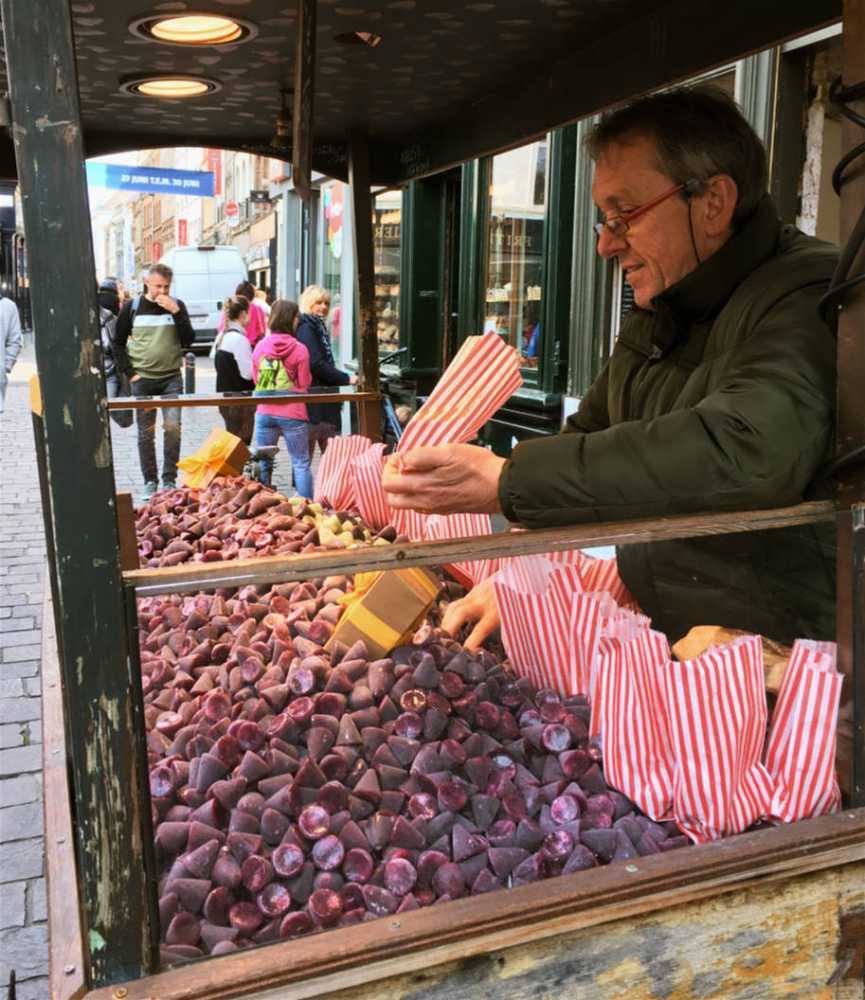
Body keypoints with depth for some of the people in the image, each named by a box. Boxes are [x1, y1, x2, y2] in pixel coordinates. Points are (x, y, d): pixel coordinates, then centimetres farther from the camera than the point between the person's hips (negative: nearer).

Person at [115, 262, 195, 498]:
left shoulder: (176, 305, 5)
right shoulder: (132, 307, 3)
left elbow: (188, 341, -5)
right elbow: (118, 343, 9)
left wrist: (175, 312, -15)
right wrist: (130, 372, -1)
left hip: (171, 378, 0)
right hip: (142, 379, 0)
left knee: (173, 427, -10)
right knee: (146, 433, 5)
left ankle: (169, 480, 1)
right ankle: (150, 481, 15)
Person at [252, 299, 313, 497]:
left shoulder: (259, 347, 3)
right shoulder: (299, 349, -9)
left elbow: (256, 379, 12)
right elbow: (304, 383, -3)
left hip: (264, 412, 4)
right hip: (292, 414, -3)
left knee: (263, 464, 12)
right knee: (301, 464, 3)